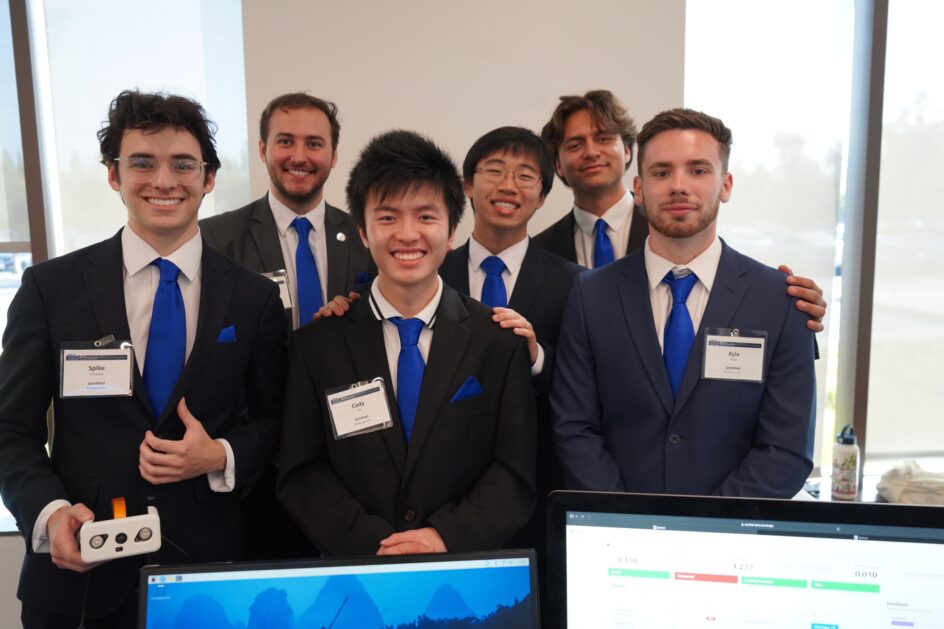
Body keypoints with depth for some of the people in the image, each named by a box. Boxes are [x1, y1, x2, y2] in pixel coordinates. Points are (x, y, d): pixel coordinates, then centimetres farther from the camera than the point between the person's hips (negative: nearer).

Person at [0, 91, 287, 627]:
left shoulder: (255, 297, -2)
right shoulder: (49, 288, -3)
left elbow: (271, 421, 6)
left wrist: (221, 456, -13)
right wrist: (50, 513, -16)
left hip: (207, 565, 1)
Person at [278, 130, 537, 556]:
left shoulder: (500, 341, 0)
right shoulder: (316, 345, 2)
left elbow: (517, 473, 1)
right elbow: (300, 474, 1)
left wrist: (448, 537, -13)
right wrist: (373, 545, -12)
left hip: (470, 569, 0)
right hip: (354, 571, 1)